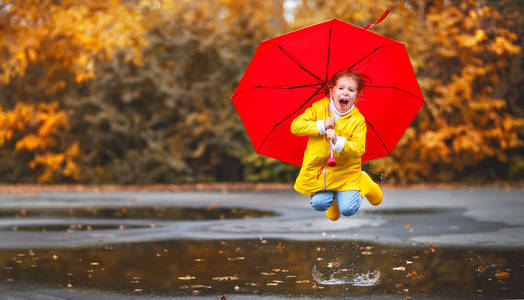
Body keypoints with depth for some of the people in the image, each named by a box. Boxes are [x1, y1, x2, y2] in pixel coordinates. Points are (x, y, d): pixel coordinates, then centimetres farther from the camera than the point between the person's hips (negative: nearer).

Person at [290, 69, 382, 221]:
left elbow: (359, 149, -16)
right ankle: (331, 194, 22)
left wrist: (338, 141, -33)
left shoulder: (358, 120, -8)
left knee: (348, 209, -12)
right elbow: (295, 126, -11)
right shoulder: (318, 109, -5)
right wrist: (321, 126, -21)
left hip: (346, 171, -1)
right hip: (319, 167, 1)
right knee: (319, 204, -14)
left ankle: (363, 183, 20)